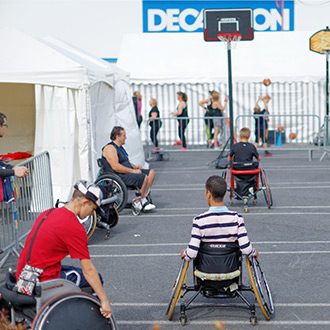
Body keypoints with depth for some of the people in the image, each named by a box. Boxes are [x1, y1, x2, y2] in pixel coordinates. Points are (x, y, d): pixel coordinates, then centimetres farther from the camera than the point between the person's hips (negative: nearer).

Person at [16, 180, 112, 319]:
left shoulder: (47, 213, 9)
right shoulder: (75, 228, -16)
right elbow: (88, 269, -16)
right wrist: (105, 301, -11)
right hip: (44, 281, -9)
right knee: (95, 279, 6)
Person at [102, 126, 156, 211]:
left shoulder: (120, 147, 21)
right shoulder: (110, 148, -12)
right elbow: (115, 167, -23)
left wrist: (135, 166, 9)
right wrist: (133, 171, -20)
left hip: (128, 172, 11)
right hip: (118, 177, -11)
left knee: (151, 172, 1)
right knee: (144, 177, -26)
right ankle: (142, 200, -9)